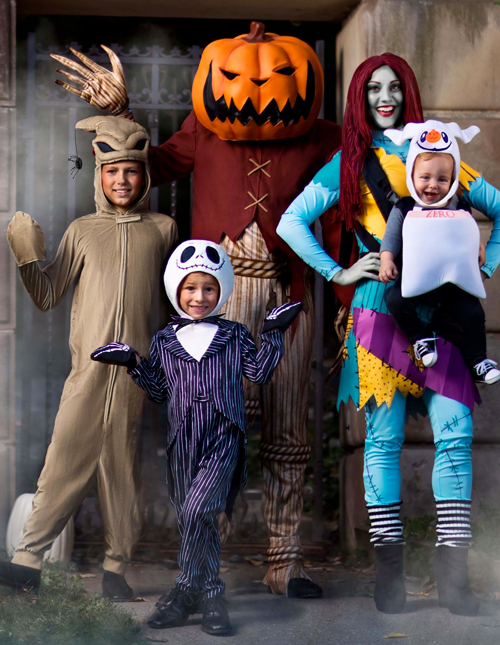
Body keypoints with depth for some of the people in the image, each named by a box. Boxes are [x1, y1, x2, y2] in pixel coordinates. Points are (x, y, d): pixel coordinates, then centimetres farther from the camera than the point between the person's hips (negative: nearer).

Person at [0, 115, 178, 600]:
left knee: (121, 468, 2)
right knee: (65, 459, -6)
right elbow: (47, 297, 10)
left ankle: (115, 568, 8)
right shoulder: (82, 231, 11)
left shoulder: (163, 229, 12)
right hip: (88, 369, 0)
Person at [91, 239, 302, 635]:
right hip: (183, 442, 3)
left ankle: (186, 592, -10)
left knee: (197, 510, -20)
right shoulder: (165, 341, 14)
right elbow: (160, 390, 17)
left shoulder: (234, 336, 11)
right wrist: (134, 365, 6)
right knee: (192, 521, 5)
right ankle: (211, 596, 16)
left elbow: (260, 372, 7)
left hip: (223, 437, -3)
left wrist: (274, 334, 3)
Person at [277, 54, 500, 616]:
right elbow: (291, 222, 8)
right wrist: (339, 273, 1)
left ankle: (453, 575, -6)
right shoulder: (350, 162, 12)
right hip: (381, 310, -2)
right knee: (384, 436, -2)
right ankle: (389, 571, 6)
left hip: (440, 310, 2)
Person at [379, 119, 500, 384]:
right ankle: (420, 338, -6)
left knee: (472, 312, -11)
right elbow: (391, 238, 3)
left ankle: (477, 362, 5)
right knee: (396, 299, -27)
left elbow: (471, 236, 22)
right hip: (414, 278, -1)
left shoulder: (459, 208, 9)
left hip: (454, 282, 1)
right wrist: (386, 261, -11)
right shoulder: (404, 209, 3)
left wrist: (478, 250, 6)